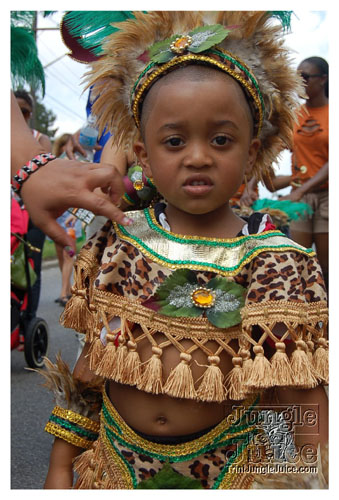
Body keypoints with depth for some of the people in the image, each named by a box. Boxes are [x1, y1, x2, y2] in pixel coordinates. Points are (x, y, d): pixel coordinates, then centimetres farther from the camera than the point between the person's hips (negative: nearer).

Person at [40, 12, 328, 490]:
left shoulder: (276, 264, -15)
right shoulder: (117, 241, -8)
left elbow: (300, 396, -11)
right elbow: (92, 359, 0)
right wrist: (60, 467, 5)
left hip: (227, 467, -1)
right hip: (116, 460, 2)